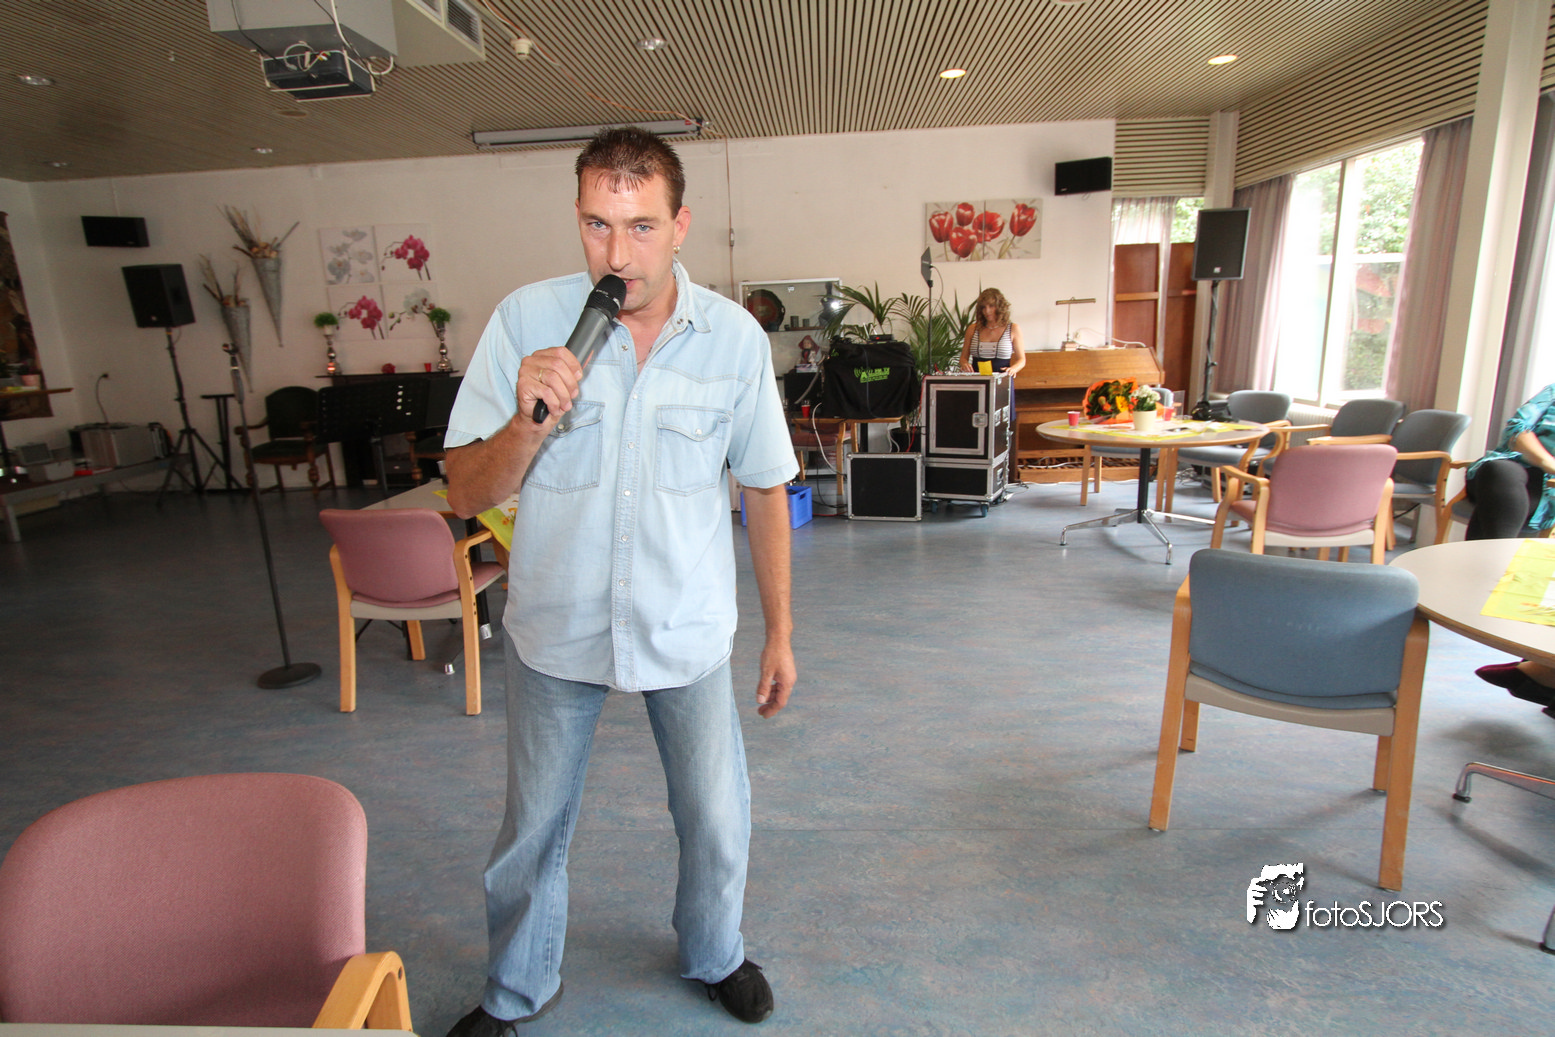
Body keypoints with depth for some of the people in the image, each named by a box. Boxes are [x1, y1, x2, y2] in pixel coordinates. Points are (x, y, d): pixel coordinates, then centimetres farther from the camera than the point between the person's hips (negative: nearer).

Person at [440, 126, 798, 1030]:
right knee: (534, 831, 17)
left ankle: (715, 955, 49)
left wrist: (781, 632, 4)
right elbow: (467, 495, -8)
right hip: (556, 626, 0)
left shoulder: (735, 337, -8)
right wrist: (527, 423, -28)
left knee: (718, 824, 16)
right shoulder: (526, 321, -10)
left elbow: (765, 489, 1)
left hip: (687, 629, 1)